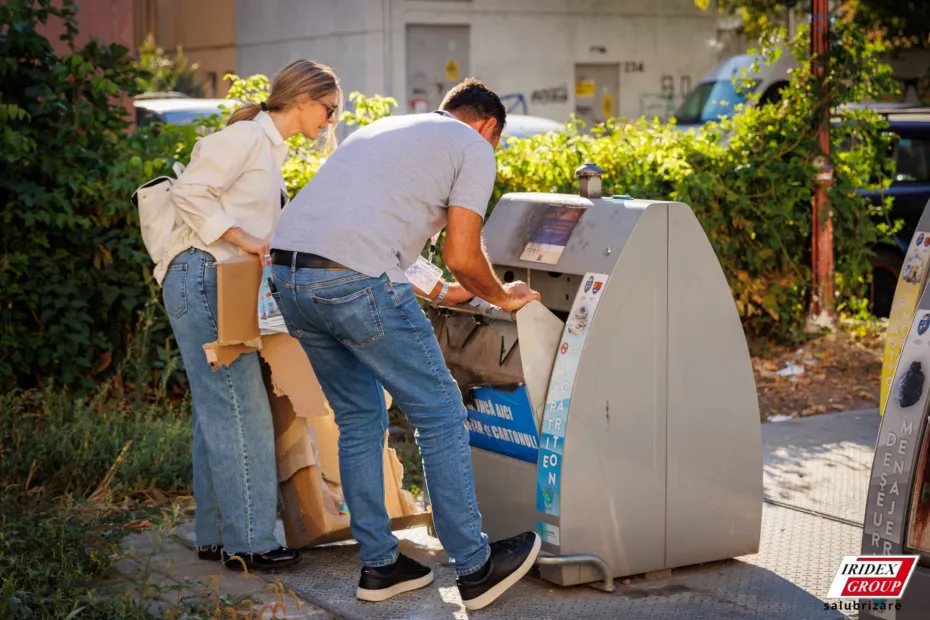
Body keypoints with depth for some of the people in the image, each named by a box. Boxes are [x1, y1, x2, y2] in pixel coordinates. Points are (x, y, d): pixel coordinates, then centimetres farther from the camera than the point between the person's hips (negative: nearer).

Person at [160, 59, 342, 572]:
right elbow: (189, 192, -17)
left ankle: (215, 536, 15)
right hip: (201, 276, -10)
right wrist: (245, 240, -19)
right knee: (239, 409, -10)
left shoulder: (272, 146, 21)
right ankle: (247, 541, -6)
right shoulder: (247, 136, -9)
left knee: (216, 412, 10)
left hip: (223, 286, 10)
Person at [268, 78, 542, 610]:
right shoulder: (474, 148, 10)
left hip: (288, 274, 8)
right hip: (355, 283, -8)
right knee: (441, 415, 5)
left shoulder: (384, 128, 32)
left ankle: (380, 565, 25)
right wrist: (501, 296, 22)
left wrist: (436, 293, 43)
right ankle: (476, 568, 12)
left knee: (359, 419, 20)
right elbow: (462, 256, 2)